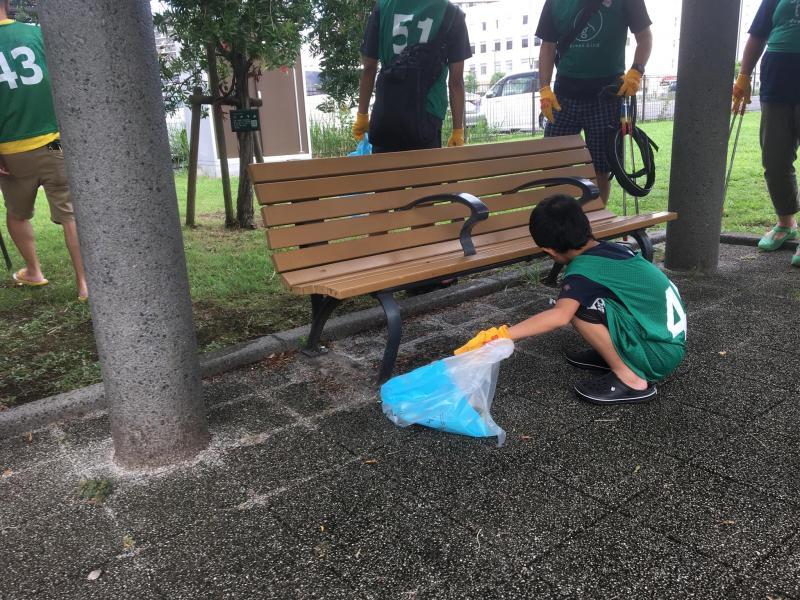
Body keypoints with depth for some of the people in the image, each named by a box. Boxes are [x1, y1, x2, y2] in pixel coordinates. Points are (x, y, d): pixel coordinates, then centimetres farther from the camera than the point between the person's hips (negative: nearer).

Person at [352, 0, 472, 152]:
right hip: (427, 115, -2)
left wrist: (362, 115, 15)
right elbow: (456, 80, -2)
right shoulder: (452, 13, 0)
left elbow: (369, 67, 8)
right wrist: (458, 130, 3)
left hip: (386, 114, 3)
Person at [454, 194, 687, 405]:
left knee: (579, 306, -19)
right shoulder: (614, 248, 5)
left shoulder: (582, 270, -19)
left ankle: (630, 379, -10)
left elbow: (560, 316, -36)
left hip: (659, 354, -8)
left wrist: (500, 335, -37)